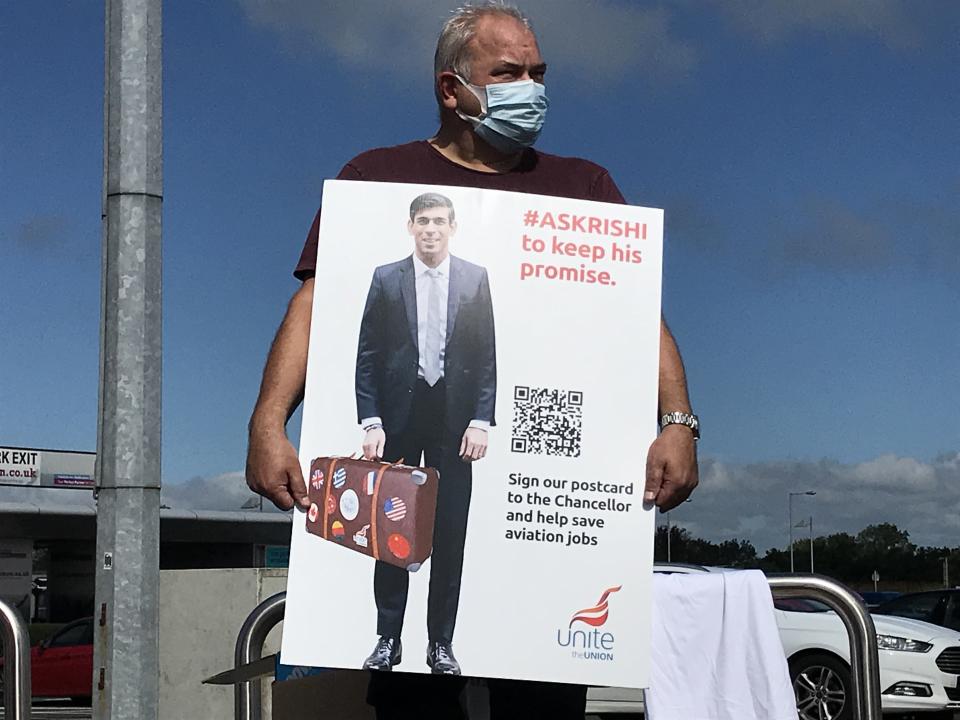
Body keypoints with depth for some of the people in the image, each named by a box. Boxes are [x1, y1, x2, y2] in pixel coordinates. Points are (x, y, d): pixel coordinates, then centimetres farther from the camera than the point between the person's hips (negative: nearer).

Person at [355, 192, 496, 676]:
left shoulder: (475, 279, 5)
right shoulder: (386, 279, 4)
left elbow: (487, 358, 4)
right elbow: (367, 357, 2)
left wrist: (480, 421, -6)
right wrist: (371, 422, -6)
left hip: (454, 420, 0)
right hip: (399, 418, 0)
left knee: (450, 533, 2)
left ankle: (441, 644, 11)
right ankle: (388, 639, 13)